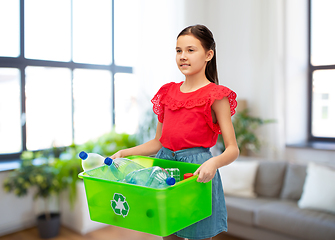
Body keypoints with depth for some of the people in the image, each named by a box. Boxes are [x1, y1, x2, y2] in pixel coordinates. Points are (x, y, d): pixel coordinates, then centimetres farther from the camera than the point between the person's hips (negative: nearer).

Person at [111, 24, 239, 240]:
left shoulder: (215, 96, -7)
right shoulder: (168, 92, 9)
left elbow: (233, 149, -11)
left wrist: (214, 162, -31)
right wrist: (124, 153, 6)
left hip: (197, 171, -5)